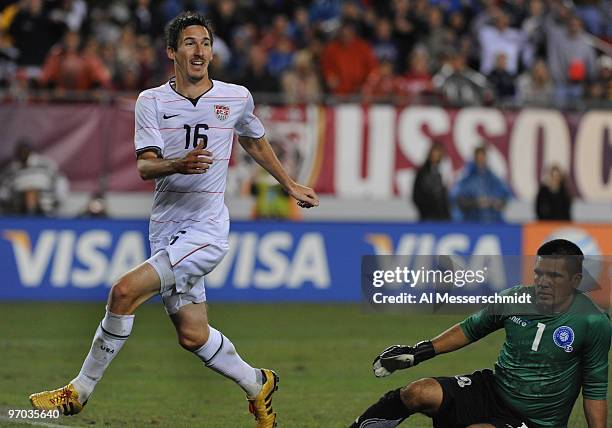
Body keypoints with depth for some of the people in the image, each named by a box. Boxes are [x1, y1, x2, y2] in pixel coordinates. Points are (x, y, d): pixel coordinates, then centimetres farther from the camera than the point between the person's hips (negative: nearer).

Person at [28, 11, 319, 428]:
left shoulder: (237, 97, 5)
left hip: (207, 229, -3)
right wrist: (177, 165, -28)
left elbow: (255, 142, 26)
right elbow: (144, 166, -6)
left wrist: (290, 184, 34)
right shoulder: (152, 101, 4)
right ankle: (258, 384, 30)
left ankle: (79, 392, -11)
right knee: (193, 335, 2)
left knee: (126, 290, -21)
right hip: (165, 232, 3)